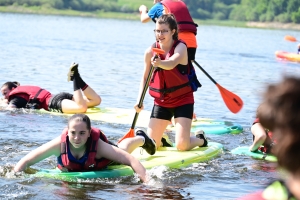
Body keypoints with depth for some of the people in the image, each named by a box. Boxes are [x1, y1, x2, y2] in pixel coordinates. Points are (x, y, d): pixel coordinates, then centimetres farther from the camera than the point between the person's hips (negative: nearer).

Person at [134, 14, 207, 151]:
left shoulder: (180, 47, -15)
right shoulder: (150, 52, -4)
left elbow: (172, 63, -37)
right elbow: (145, 78, 2)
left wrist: (160, 63, -59)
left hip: (182, 100, -4)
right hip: (161, 101, 4)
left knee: (182, 145, -13)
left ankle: (200, 140, 22)